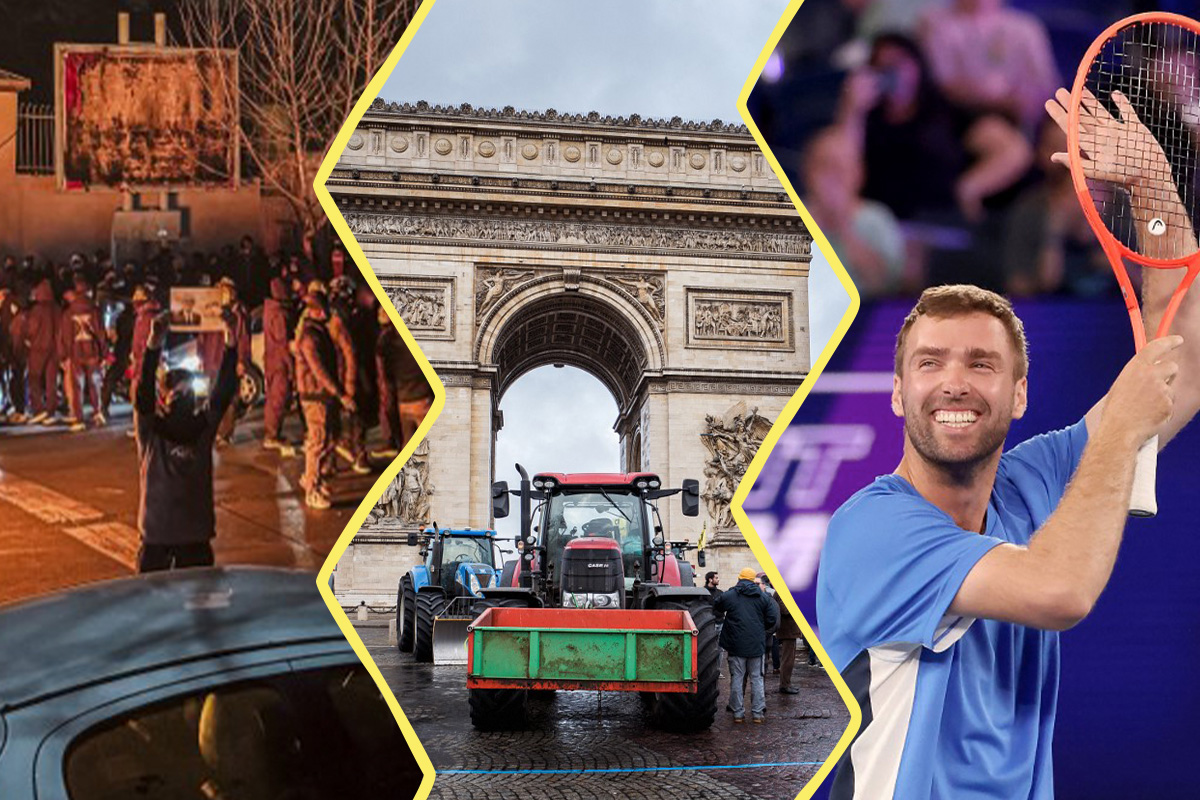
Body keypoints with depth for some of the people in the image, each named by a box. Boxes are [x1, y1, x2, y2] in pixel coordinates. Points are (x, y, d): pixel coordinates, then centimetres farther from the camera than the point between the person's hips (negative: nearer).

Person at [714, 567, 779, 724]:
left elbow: (715, 611, 8)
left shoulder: (728, 596, -1)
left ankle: (738, 713, 7)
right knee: (756, 678, 9)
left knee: (736, 678, 6)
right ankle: (758, 713, 9)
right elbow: (772, 620, 1)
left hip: (736, 645, -1)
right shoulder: (763, 598, 3)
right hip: (757, 645, 1)